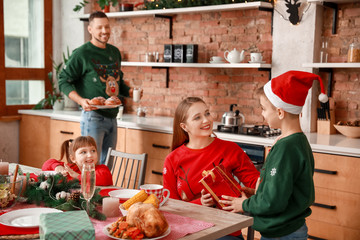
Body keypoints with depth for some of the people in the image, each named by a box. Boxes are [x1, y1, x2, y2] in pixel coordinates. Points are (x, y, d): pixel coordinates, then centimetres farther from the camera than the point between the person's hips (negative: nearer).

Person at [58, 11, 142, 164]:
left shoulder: (115, 52, 13)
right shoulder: (81, 53, -8)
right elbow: (64, 81, -8)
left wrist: (129, 92, 4)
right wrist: (81, 100, -23)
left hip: (112, 116, 7)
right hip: (93, 116, -7)